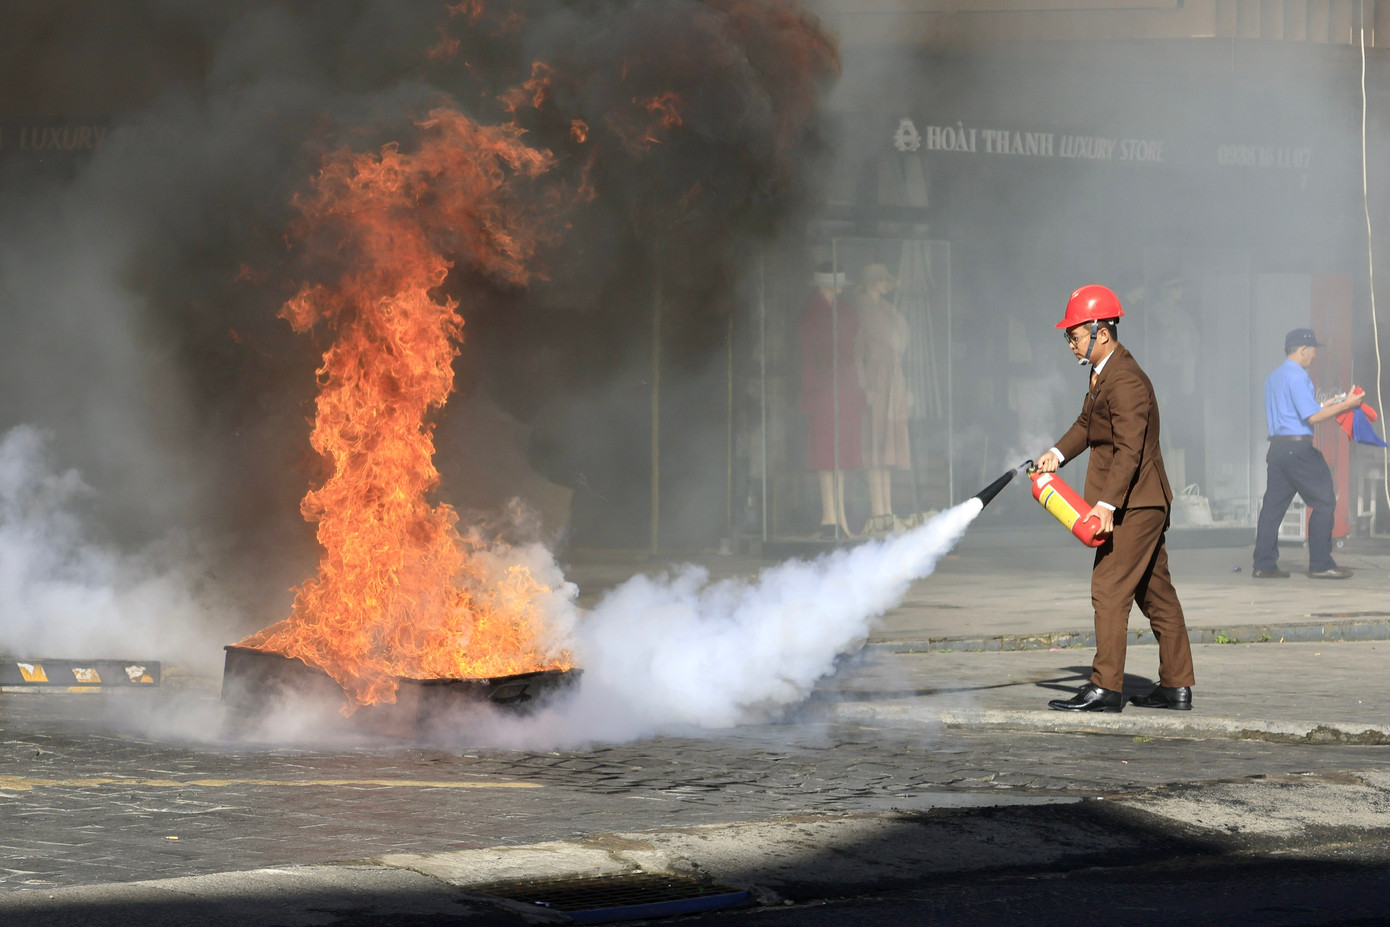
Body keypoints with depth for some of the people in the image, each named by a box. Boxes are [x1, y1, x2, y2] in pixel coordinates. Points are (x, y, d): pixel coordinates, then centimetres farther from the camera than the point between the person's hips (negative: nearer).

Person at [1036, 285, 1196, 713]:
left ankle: (1106, 687, -11)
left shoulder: (1125, 381, -20)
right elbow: (1087, 423, 22)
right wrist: (1057, 453, 6)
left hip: (1134, 504, -11)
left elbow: (1129, 449, -27)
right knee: (1155, 593, 13)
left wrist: (1107, 504, -33)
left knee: (1109, 590, -11)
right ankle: (1177, 686, 18)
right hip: (1144, 503, 11)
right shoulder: (1104, 373, 13)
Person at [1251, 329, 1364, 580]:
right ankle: (1321, 565, -2)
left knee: (1273, 505, 8)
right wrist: (1345, 405, -11)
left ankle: (1264, 565, 6)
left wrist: (1324, 405, 24)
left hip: (1277, 446, 9)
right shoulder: (1297, 376, -12)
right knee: (1324, 502, -1)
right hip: (1299, 449, -9)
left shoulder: (1273, 378, 17)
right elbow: (1312, 417, -17)